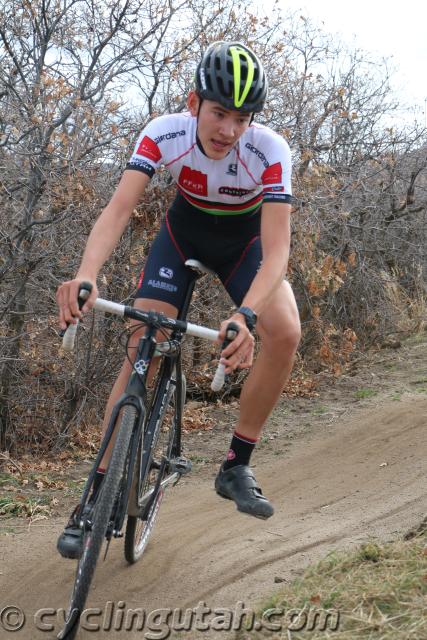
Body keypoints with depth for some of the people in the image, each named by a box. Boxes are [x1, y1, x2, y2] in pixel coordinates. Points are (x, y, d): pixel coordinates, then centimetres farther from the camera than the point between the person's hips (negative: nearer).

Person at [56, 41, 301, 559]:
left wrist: (244, 316, -57)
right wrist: (85, 275, -58)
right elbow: (119, 209, -39)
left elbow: (276, 253, -38)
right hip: (184, 232, 0)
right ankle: (98, 496, -5)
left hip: (244, 240, 0)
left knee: (285, 332, -26)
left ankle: (236, 467, -10)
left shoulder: (269, 152, -33)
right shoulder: (164, 134, -30)